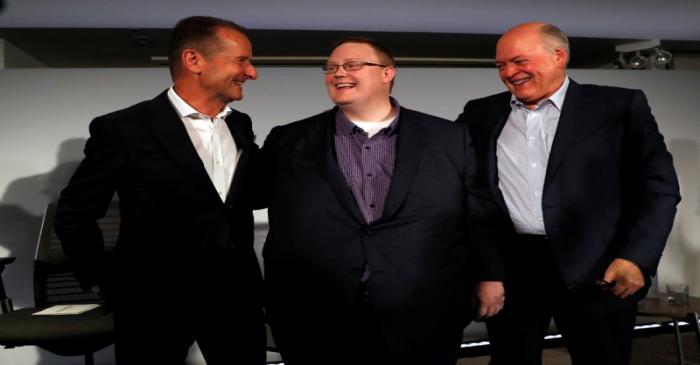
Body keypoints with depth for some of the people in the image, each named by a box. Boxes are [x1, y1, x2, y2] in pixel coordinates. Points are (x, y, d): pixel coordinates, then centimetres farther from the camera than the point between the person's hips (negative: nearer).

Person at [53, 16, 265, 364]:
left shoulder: (241, 125, 7)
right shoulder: (122, 129, -10)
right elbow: (73, 216, -3)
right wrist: (112, 288, -1)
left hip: (237, 295, 5)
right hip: (154, 301, -4)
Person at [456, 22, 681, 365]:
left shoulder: (620, 107, 1)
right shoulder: (480, 114, 8)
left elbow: (658, 185, -1)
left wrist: (636, 257, -10)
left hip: (596, 270, -1)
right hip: (507, 269, 2)